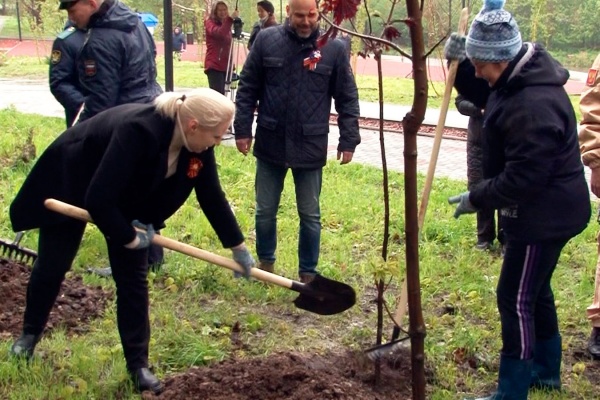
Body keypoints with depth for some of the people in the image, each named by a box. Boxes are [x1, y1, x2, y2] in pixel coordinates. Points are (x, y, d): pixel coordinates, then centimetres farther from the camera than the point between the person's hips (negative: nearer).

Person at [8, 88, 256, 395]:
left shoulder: (197, 145, -21)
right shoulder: (138, 131, -44)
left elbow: (211, 196, -6)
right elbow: (97, 200, -42)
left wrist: (238, 247, 0)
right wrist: (128, 238, -26)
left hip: (128, 199, 6)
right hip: (70, 185, -5)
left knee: (133, 277, -2)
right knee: (52, 267, 9)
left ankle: (138, 365, 6)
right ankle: (29, 334, 35)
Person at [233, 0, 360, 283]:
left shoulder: (334, 49, -4)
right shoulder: (266, 40, -3)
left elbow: (347, 99, 1)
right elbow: (247, 88, 3)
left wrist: (348, 140, -2)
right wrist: (242, 129, 0)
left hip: (311, 147, -1)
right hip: (270, 144, 1)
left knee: (310, 215, 10)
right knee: (265, 211, 13)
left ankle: (308, 273, 24)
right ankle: (265, 263, 33)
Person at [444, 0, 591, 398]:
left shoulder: (533, 105, -30)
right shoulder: (518, 78, 2)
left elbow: (522, 178, -29)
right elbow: (484, 96, 20)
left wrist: (476, 199, -16)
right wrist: (461, 64, 1)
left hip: (544, 215, -11)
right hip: (541, 210, 11)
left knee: (516, 300, -3)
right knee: (536, 292, 22)